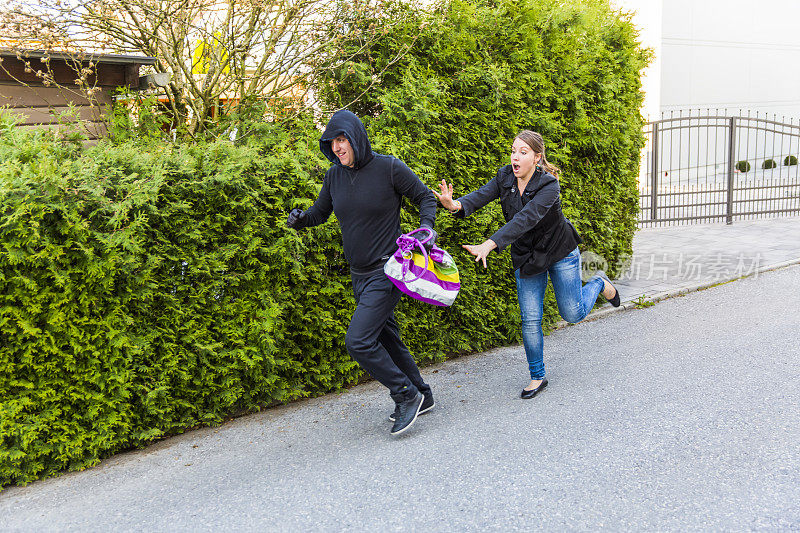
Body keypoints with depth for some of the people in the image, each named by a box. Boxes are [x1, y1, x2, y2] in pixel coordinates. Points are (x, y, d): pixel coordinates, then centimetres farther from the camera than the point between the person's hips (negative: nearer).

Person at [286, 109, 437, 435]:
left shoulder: (388, 167, -12)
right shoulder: (334, 175, 3)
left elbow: (425, 197, -1)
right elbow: (320, 212, 14)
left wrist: (427, 225, -18)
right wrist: (301, 219, -7)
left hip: (387, 270, -7)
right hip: (359, 274, 7)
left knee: (359, 340, -16)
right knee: (386, 338, 16)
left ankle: (406, 395, 3)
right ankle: (421, 396, 34)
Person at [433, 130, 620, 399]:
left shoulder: (548, 186, -28)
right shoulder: (505, 177, -11)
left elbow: (525, 219, -42)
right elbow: (481, 195, -28)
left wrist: (489, 244, -54)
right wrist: (456, 205, -51)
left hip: (560, 252, -3)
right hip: (526, 257, 4)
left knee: (573, 314, 8)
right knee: (530, 319, -1)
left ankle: (599, 283, 39)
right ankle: (537, 377, 16)